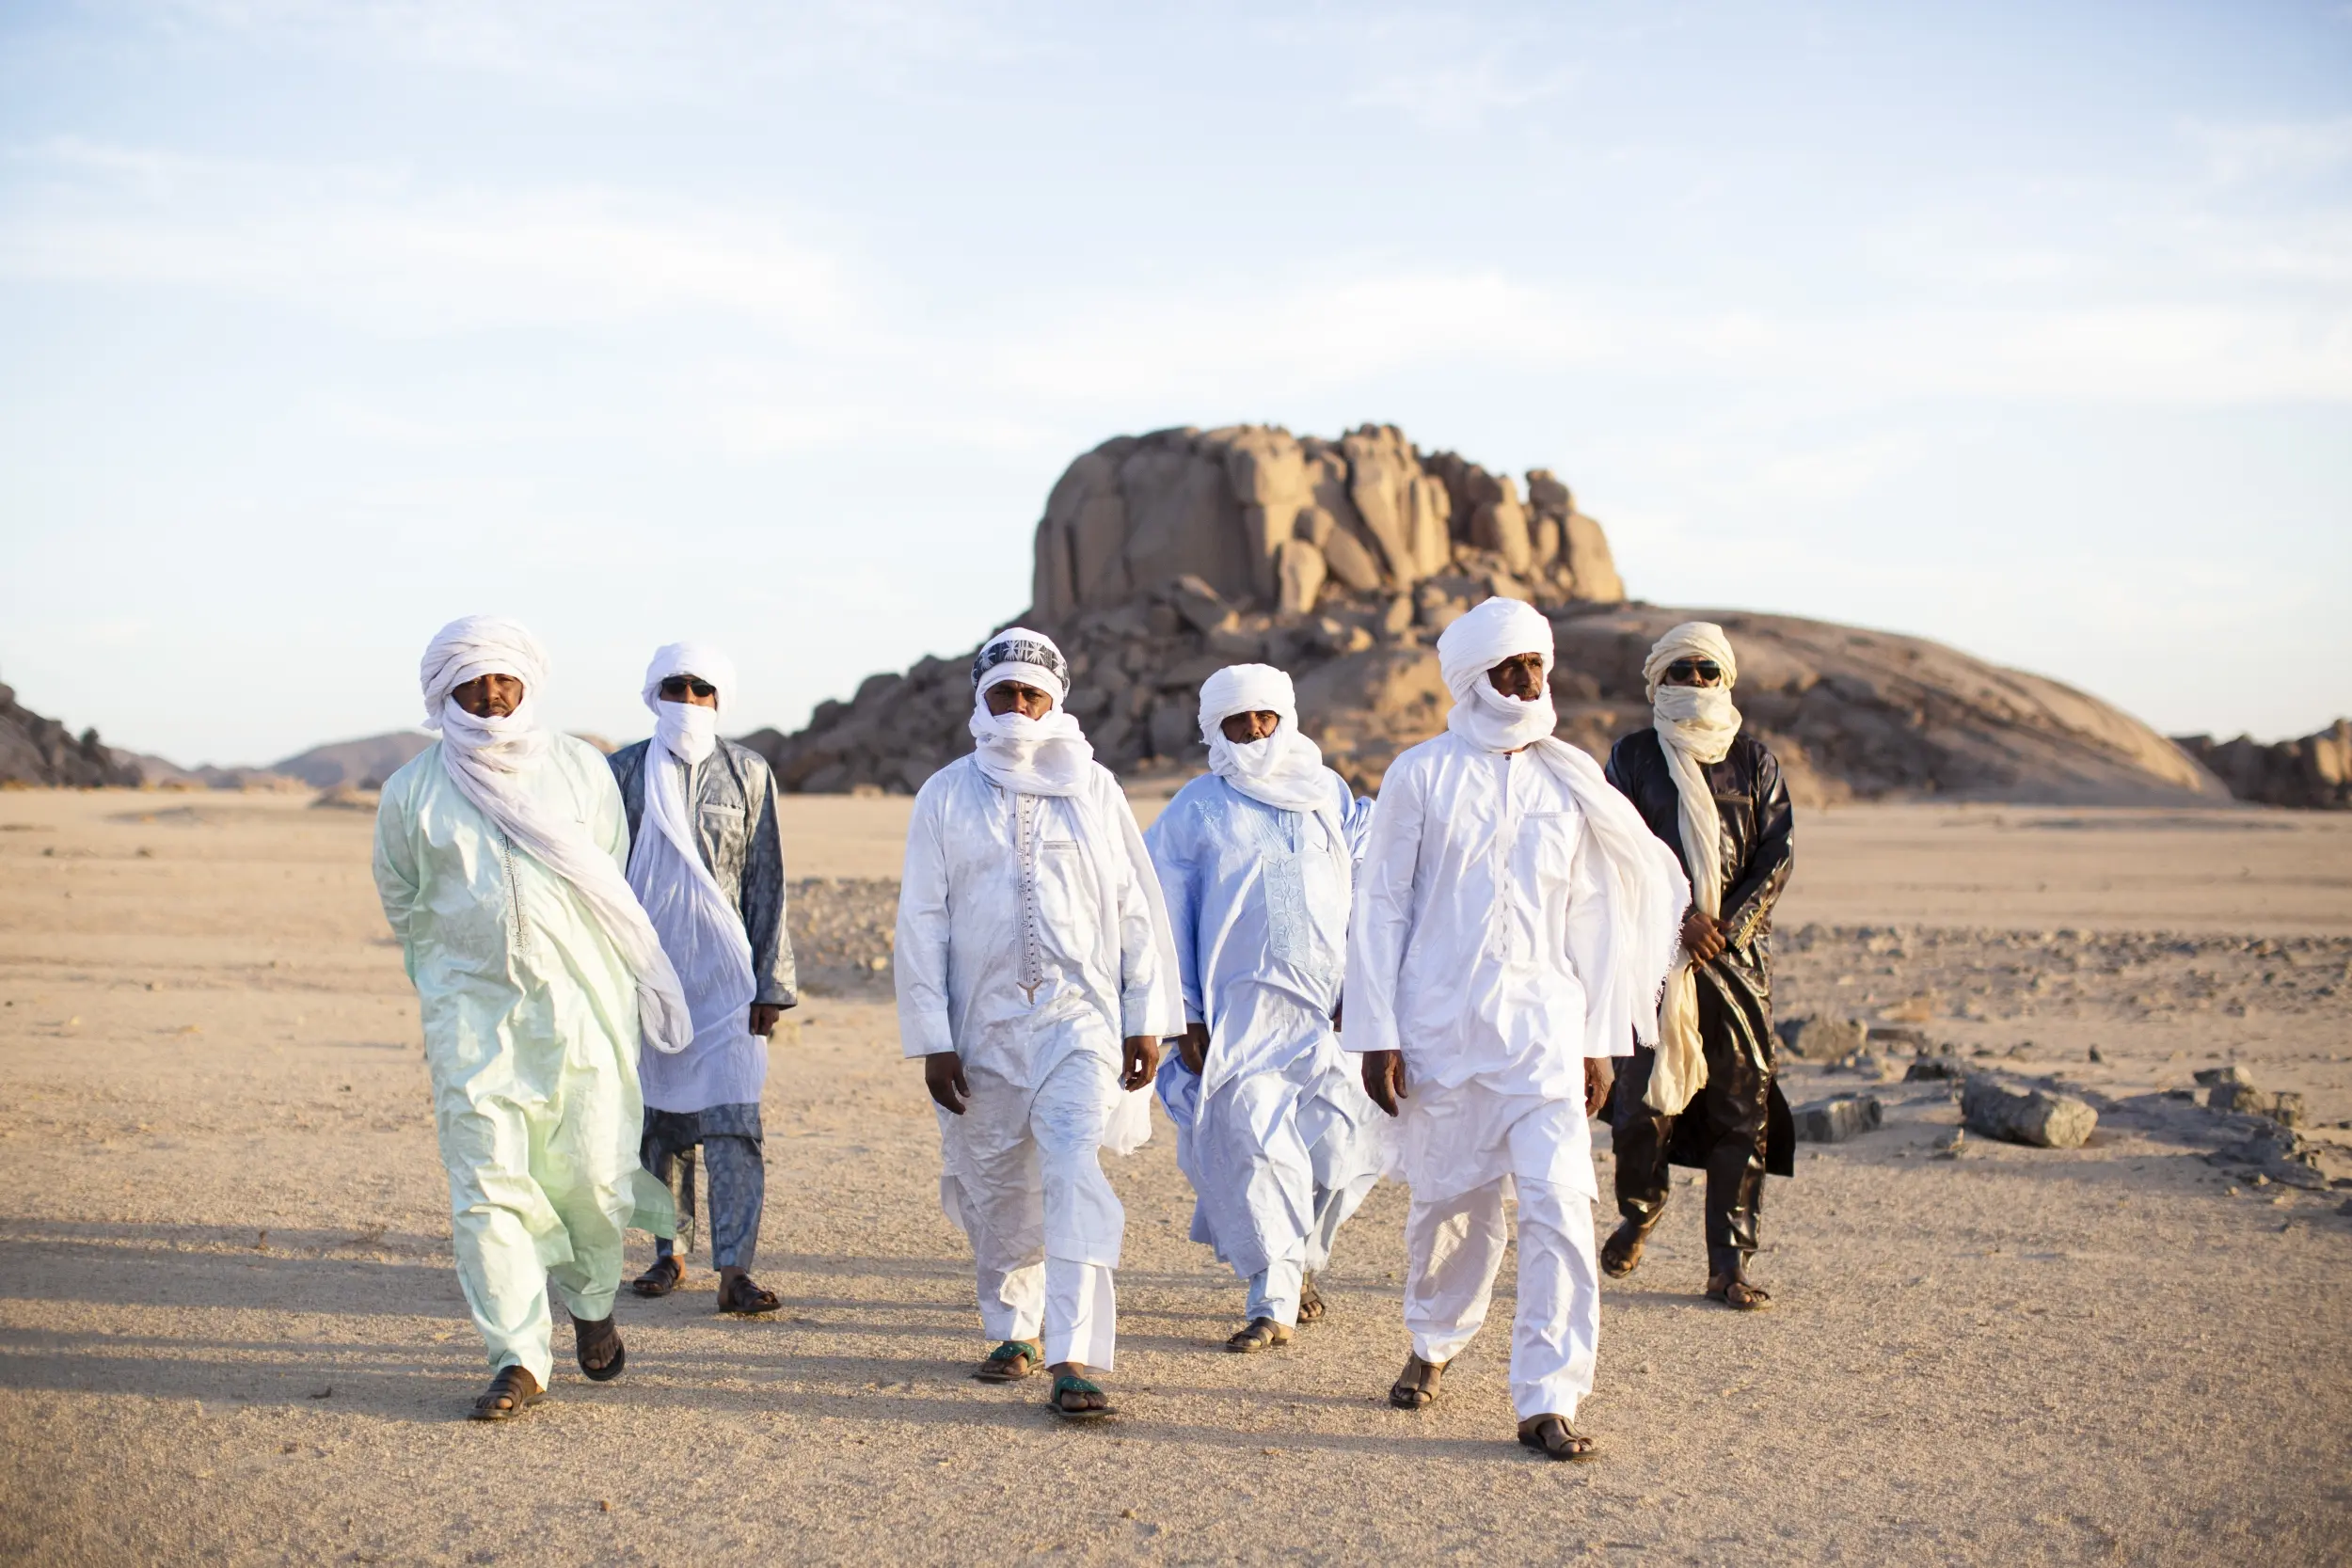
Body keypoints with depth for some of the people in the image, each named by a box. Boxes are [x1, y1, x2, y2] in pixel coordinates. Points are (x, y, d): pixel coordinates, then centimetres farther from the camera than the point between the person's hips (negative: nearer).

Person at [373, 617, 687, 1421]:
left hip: (581, 1001, 0)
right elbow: (405, 908, 18)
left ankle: (592, 1301, 27)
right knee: (488, 1186, -9)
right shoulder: (412, 791, 5)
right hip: (472, 1010, 0)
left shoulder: (580, 767, 7)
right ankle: (518, 1360, -4)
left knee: (595, 1176, -2)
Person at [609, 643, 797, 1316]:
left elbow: (766, 883, 4)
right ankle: (670, 1253, 21)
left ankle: (733, 1270, -10)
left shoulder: (748, 773, 4)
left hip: (725, 969, -1)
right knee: (659, 1116, 8)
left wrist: (771, 982, -1)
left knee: (731, 1118, -9)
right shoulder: (624, 772, 6)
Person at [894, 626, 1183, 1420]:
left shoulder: (1093, 787, 6)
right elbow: (922, 920, 3)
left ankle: (1074, 1359, -17)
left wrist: (1146, 1019, 2)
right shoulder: (947, 794, 5)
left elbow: (1136, 908, 7)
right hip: (984, 1023, 1)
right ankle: (1014, 1331, 30)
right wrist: (931, 1039, -2)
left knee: (1076, 1181, -15)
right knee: (996, 1191, 10)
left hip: (1079, 1018, -1)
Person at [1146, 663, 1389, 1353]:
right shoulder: (1196, 809, 5)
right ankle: (1273, 1301, -4)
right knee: (1255, 1144, -11)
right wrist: (1185, 1016, 0)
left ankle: (1300, 1259, 28)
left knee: (1339, 1141, 0)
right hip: (1241, 1005, -2)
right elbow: (1168, 916, 5)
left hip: (1332, 1002, 2)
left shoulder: (1329, 793, 11)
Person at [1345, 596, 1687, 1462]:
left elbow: (1593, 917, 12)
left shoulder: (1571, 783, 7)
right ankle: (1433, 1343, 38)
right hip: (1440, 1023, -1)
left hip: (1543, 1023, 1)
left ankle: (1548, 1400, -6)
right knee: (1448, 1200, 10)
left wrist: (1600, 1039, 10)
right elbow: (1379, 905, 1)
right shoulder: (1423, 774, -1)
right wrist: (1376, 1032, -3)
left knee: (1559, 1202, -11)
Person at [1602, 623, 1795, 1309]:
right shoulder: (1632, 757, 7)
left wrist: (1727, 927, -9)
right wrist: (1681, 918, -13)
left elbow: (1778, 852, 4)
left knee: (1742, 1105, -2)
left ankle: (1730, 1264, 5)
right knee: (1645, 1097, -4)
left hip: (1738, 951, 1)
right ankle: (1639, 1207, 26)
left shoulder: (1754, 760, 11)